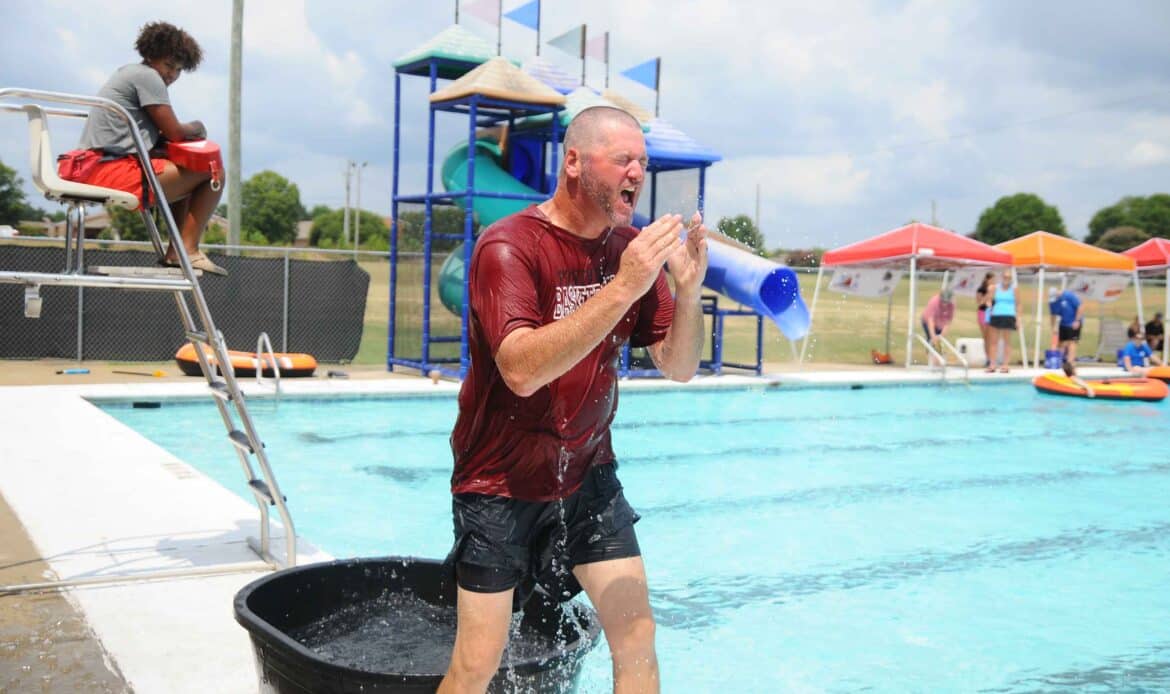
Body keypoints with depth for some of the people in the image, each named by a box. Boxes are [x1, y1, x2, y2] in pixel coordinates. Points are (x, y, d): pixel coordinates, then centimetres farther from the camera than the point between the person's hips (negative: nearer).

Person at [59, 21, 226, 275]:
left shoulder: (128, 73, 26)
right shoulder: (147, 76, -5)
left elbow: (158, 134, 24)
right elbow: (173, 132, -8)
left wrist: (187, 132, 8)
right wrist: (195, 129, 12)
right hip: (113, 170, -11)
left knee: (187, 176, 26)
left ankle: (175, 251, 13)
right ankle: (188, 250, -13)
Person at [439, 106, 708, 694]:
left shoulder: (630, 250, 1)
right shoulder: (509, 247, -18)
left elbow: (679, 368, 0)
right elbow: (522, 370, -33)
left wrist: (687, 289, -19)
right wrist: (622, 288, -36)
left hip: (587, 474, 5)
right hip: (502, 484, -5)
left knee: (637, 639, 3)